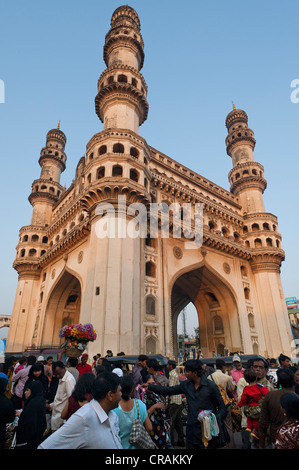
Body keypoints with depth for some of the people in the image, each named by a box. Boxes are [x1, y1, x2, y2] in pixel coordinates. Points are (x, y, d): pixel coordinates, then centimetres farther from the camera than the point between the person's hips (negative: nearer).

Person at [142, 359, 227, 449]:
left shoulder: (211, 386, -13)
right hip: (191, 431, 4)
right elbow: (168, 390, 6)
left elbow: (222, 408, -7)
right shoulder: (186, 385, 1)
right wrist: (150, 387, 0)